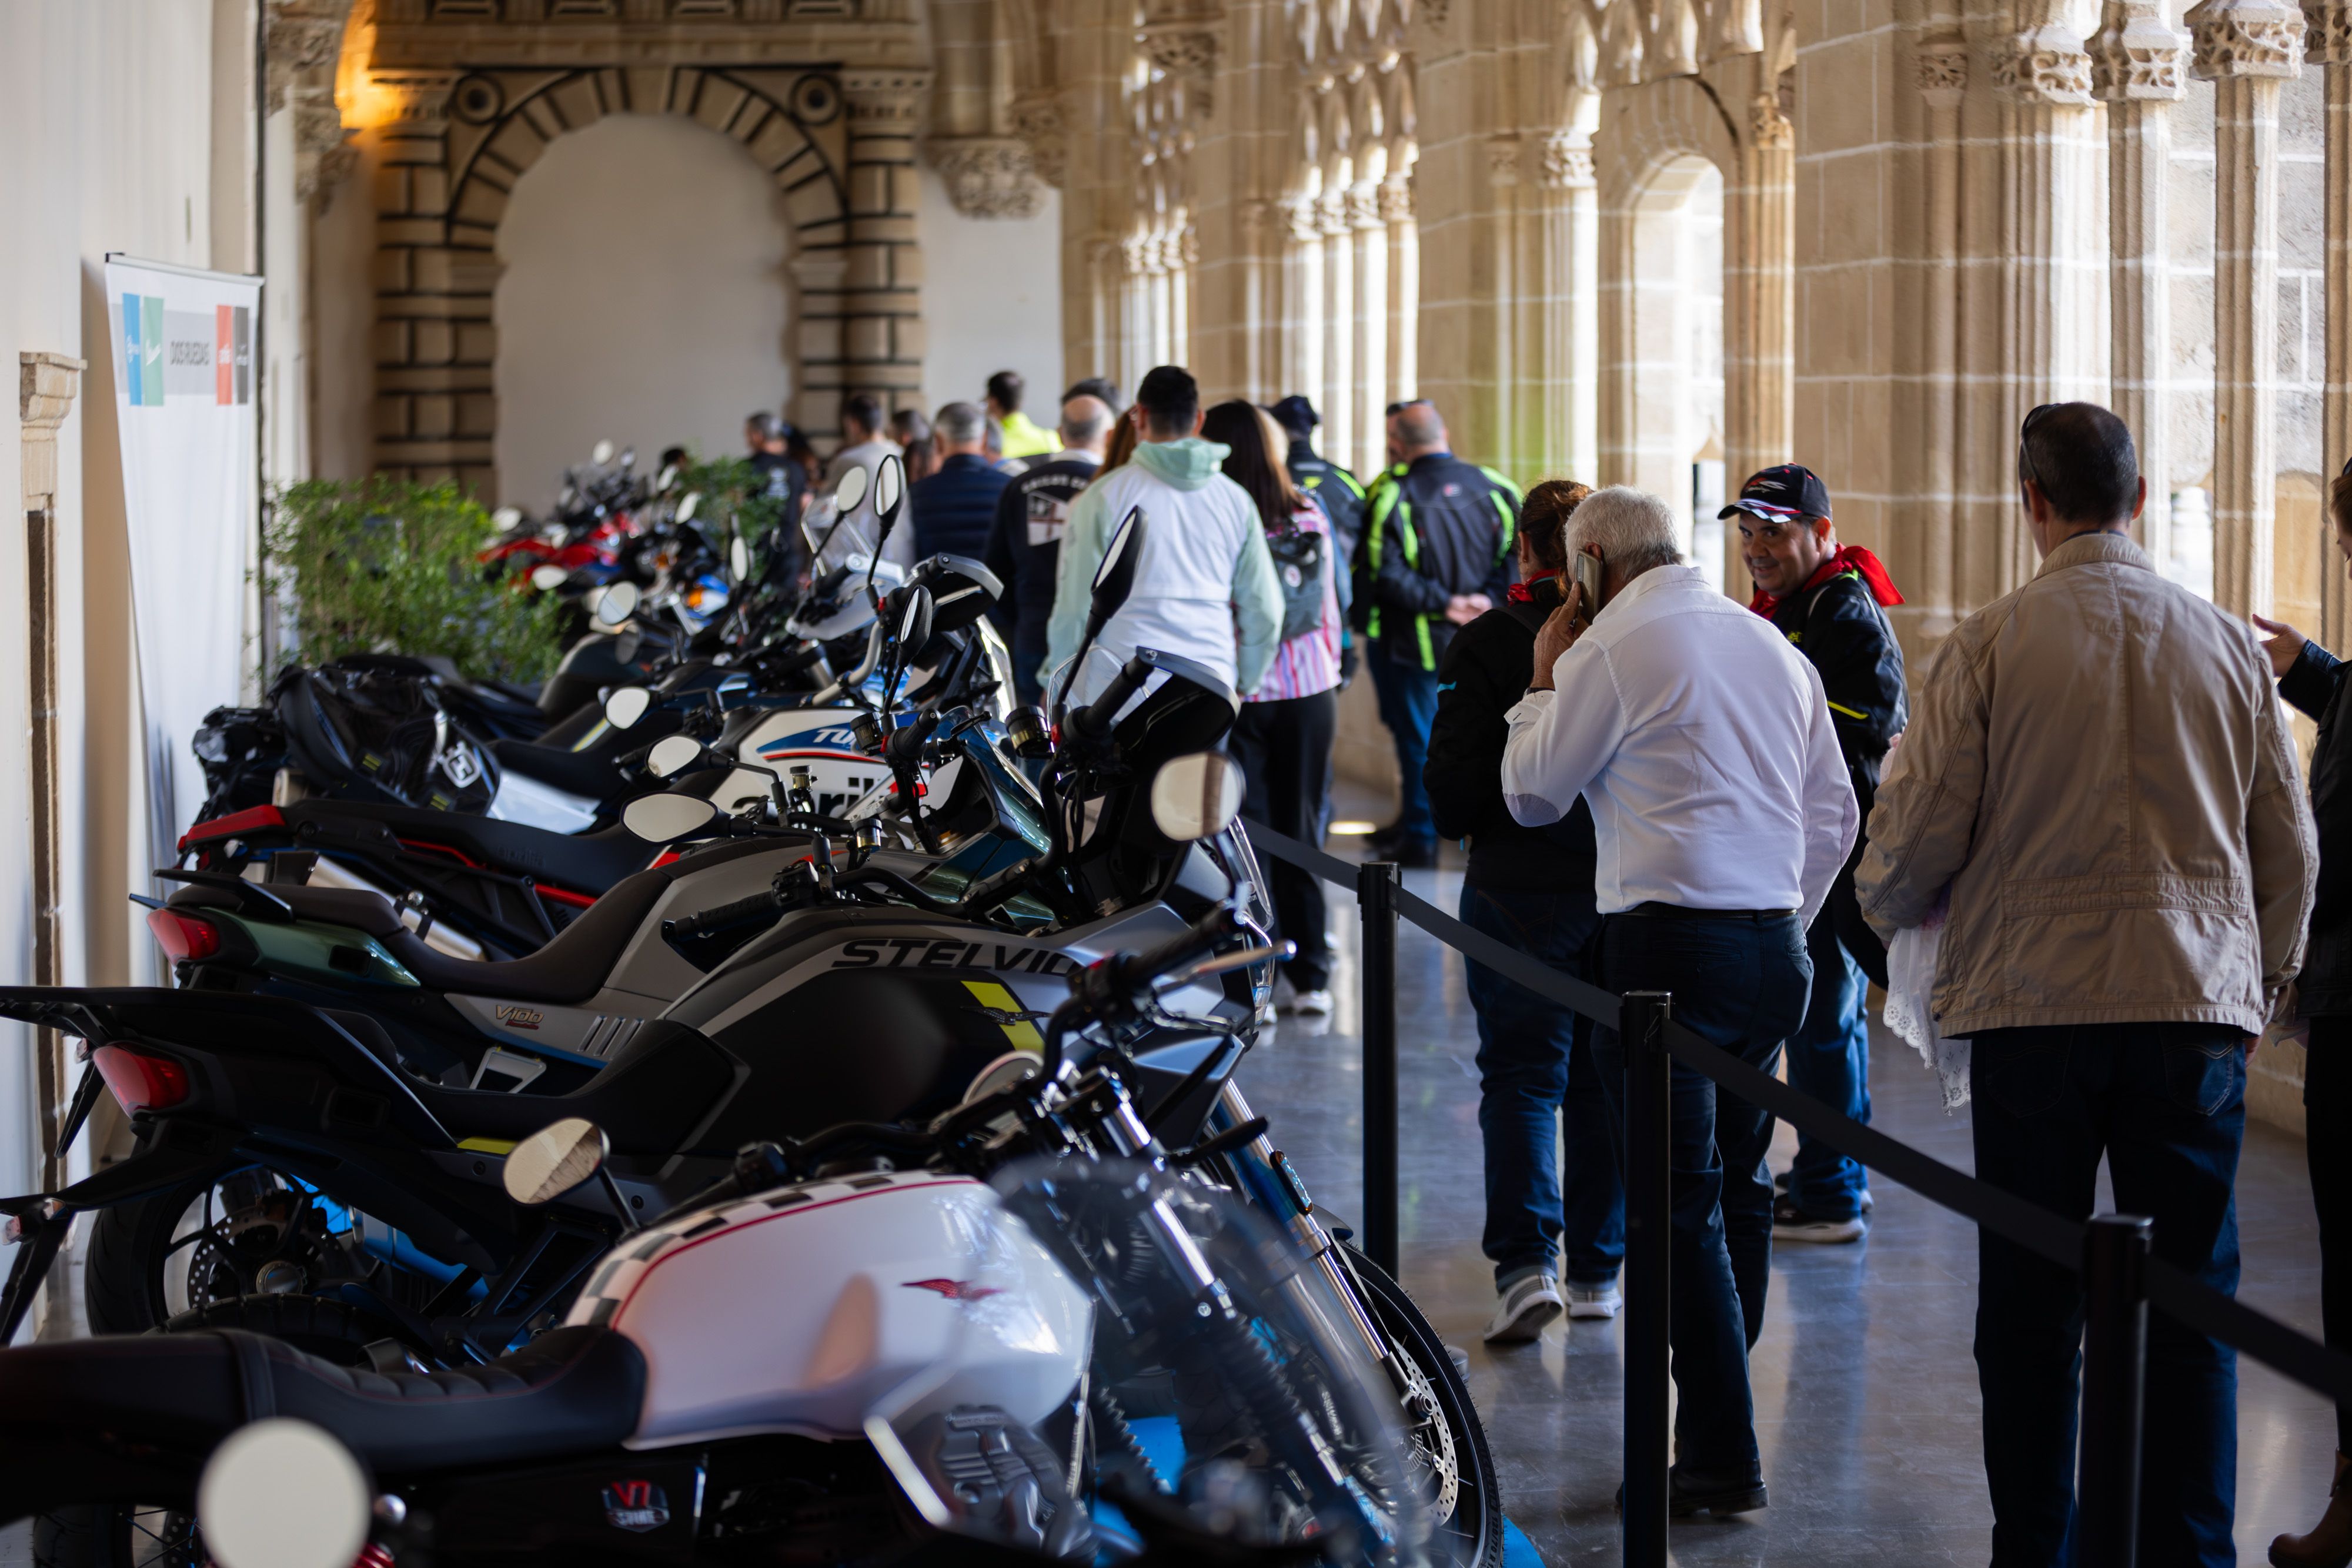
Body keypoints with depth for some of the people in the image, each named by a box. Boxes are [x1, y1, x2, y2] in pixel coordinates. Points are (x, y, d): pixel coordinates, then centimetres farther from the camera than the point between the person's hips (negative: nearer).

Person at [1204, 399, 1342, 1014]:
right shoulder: (1310, 516, 0)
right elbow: (1330, 609, 8)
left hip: (1238, 692, -4)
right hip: (1311, 688, 4)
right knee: (1301, 831, 11)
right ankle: (1310, 978, 15)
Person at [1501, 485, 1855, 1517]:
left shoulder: (1612, 649, -6)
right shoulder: (1771, 645, 14)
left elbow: (1530, 794, 4)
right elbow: (1833, 811, 17)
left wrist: (1544, 680, 15)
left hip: (1668, 941, -7)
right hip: (1773, 940, 7)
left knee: (1681, 1206, -5)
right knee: (1738, 1185, 15)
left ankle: (1722, 1463, -5)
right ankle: (1715, 1421, 22)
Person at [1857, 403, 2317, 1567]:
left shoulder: (1991, 644, -5)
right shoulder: (2225, 643, 4)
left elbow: (1917, 830, -4)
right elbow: (2288, 843, 10)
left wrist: (1884, 904, 19)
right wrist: (2263, 982, 24)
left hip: (2032, 1000, -1)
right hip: (2196, 1000, 2)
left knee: (2031, 1305, 7)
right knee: (2191, 1300, 4)